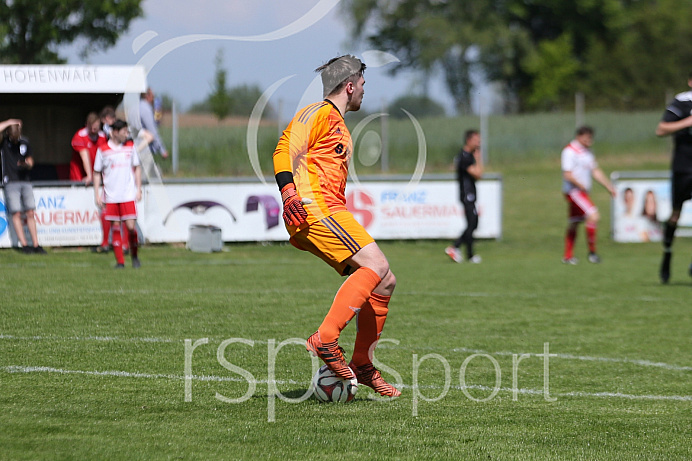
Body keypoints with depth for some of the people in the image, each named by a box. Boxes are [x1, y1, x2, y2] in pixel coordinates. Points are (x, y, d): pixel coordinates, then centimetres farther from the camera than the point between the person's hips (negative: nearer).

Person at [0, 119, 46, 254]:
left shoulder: (25, 143, 10)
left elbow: (30, 162, 12)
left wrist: (26, 164, -10)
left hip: (25, 181, 3)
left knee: (30, 213, -2)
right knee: (16, 214, -8)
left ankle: (36, 244, -1)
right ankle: (24, 245, -6)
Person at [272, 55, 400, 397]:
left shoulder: (339, 125, 30)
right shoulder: (320, 113, -1)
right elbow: (285, 150, -14)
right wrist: (289, 192, -27)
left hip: (330, 213, 10)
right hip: (313, 208, -10)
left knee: (385, 281, 5)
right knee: (376, 266, -24)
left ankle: (361, 364, 9)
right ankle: (325, 340, -29)